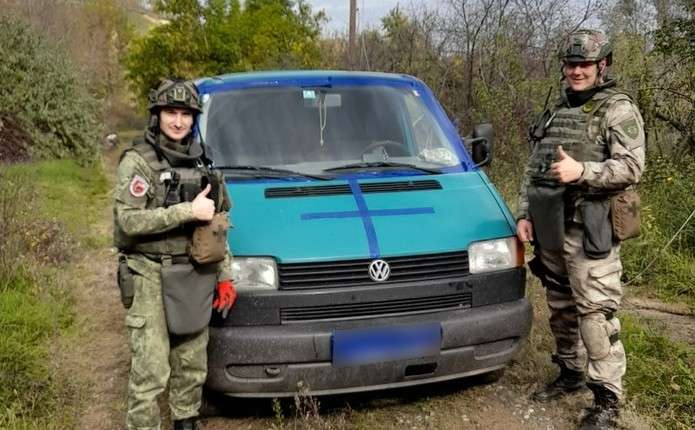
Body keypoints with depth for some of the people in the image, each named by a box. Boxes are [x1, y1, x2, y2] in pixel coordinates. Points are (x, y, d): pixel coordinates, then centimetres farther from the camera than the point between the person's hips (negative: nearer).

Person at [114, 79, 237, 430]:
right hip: (152, 278, -5)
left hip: (195, 278, 6)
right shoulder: (137, 161, -7)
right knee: (150, 372, -6)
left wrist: (225, 275, 10)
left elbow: (218, 226, 15)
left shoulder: (201, 163, 12)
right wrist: (188, 211, -20)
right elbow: (129, 220, -17)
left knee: (192, 367, 14)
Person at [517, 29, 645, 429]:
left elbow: (632, 167, -15)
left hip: (590, 231, -7)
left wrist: (581, 171, -26)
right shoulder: (556, 112, 17)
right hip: (550, 230, 7)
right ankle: (571, 373, 32)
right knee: (561, 307, 16)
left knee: (596, 313, -8)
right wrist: (524, 214, 11)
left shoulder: (618, 110, -4)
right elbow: (533, 168, 19)